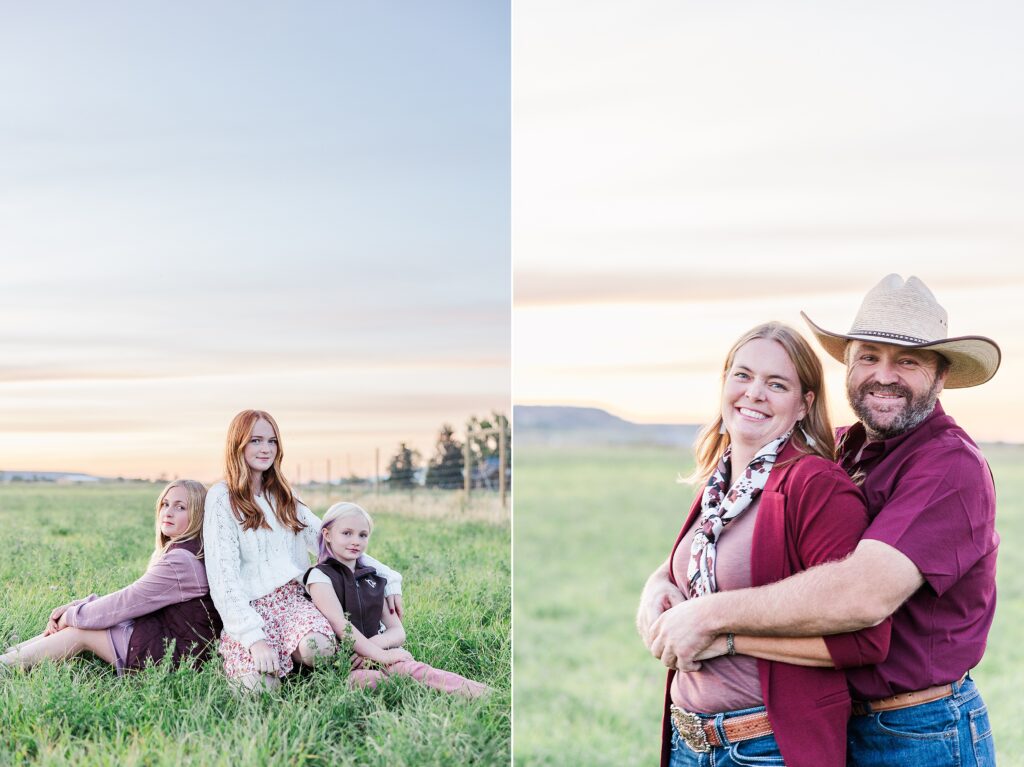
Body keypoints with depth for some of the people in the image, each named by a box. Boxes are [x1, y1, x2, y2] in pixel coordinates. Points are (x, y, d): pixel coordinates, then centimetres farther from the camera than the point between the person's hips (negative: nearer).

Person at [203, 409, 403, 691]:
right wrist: (254, 637, -19)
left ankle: (285, 654, 3)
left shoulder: (283, 497, 17)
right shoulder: (222, 498, -2)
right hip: (248, 607, -3)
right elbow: (223, 575, -9)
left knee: (319, 647, -31)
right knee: (263, 682, -29)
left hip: (291, 597, 4)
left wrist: (388, 577, 5)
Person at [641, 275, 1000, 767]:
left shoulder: (951, 465, -19)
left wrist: (711, 615, -27)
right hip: (835, 723, 6)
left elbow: (866, 594, -32)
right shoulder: (842, 450, 4)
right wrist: (662, 581, -11)